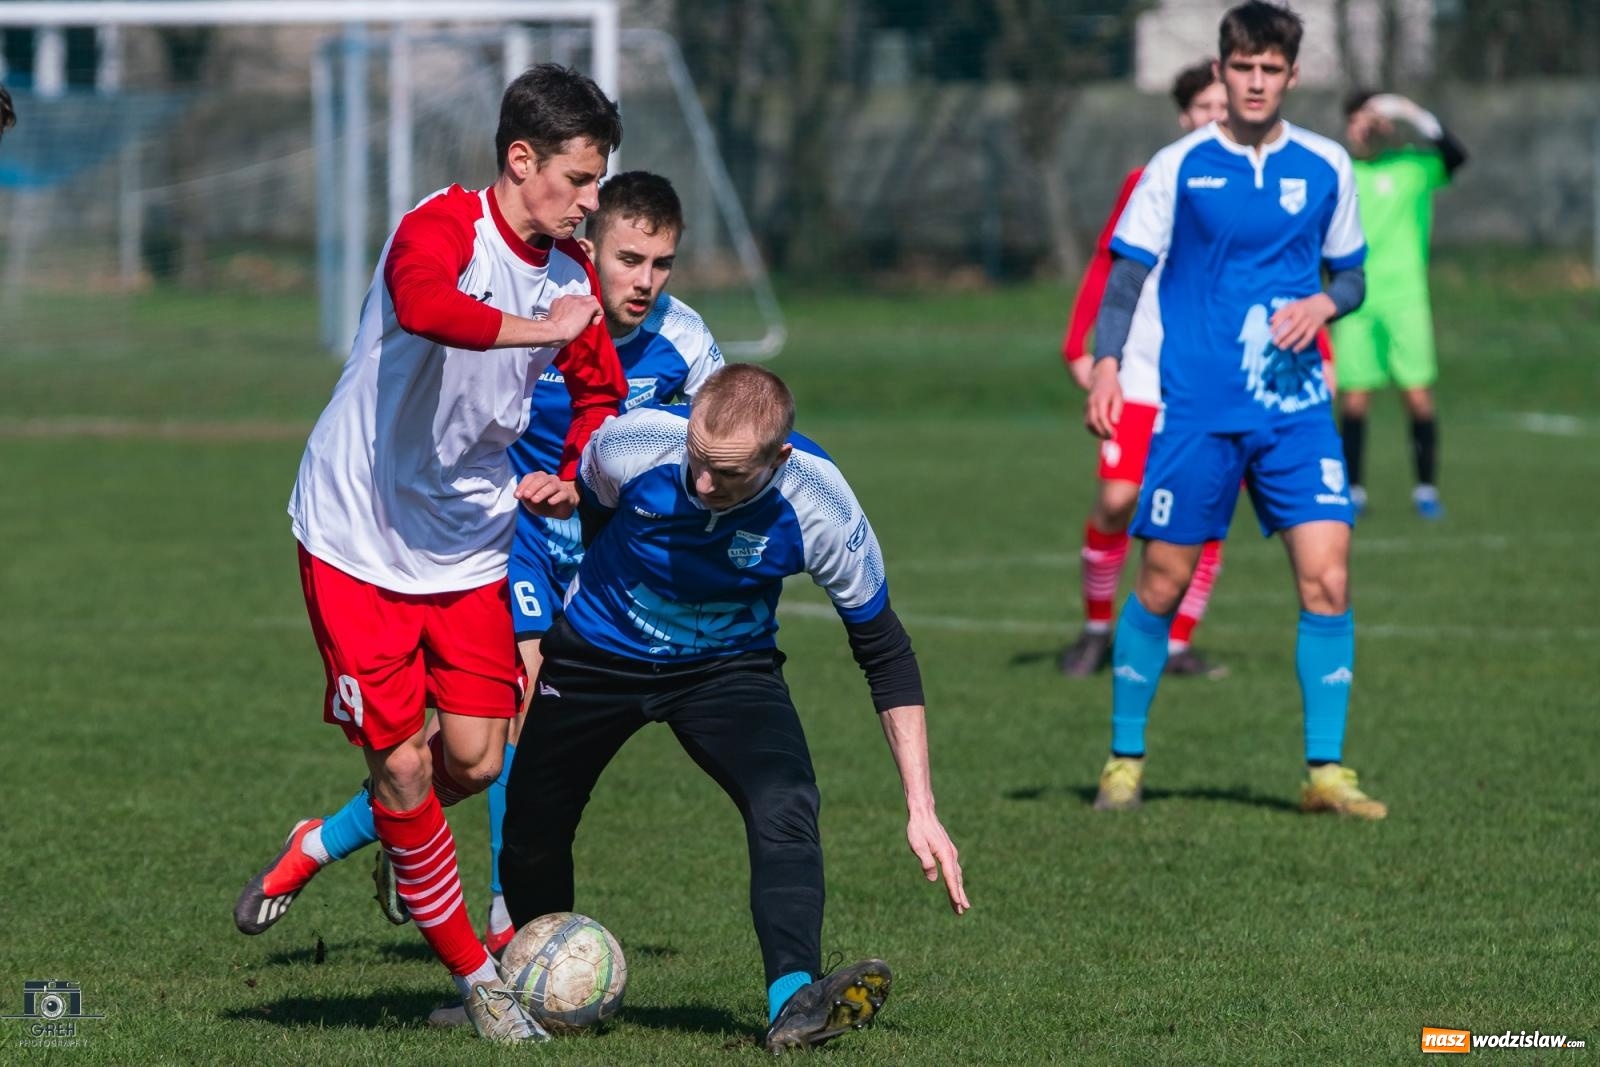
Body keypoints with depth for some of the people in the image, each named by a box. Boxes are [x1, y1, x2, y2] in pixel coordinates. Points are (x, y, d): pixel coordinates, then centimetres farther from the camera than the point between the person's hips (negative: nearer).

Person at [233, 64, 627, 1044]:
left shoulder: (571, 273, 2)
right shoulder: (443, 229, -20)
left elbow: (601, 391, 21)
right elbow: (421, 304, -46)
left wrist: (570, 478, 4)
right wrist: (538, 329, -38)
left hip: (471, 541, 6)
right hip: (361, 536, -6)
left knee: (475, 760, 0)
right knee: (402, 761, -4)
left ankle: (318, 849, 27)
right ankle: (474, 976, 10)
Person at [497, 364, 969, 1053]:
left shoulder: (820, 509, -29)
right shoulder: (632, 446, -30)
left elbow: (885, 652, -17)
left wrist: (920, 809, -20)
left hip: (728, 667, -1)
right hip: (596, 654, 1)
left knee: (786, 803, -27)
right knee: (530, 836, 7)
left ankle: (794, 1001, -37)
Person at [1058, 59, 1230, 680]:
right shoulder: (1148, 185, 4)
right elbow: (1106, 267, 7)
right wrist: (1079, 347, -1)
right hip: (1143, 376, -1)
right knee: (1117, 499, -11)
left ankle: (1178, 646, 7)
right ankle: (1096, 629, 8)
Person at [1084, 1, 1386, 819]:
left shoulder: (1325, 168, 7)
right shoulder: (1178, 167, 0)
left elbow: (1352, 275, 16)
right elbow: (1128, 272, 1)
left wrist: (1324, 302, -7)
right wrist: (1106, 364, -13)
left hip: (1296, 406, 2)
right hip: (1197, 408, -2)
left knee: (1326, 579, -9)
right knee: (1162, 584, 1)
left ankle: (1325, 771, -3)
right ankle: (1125, 758, 17)